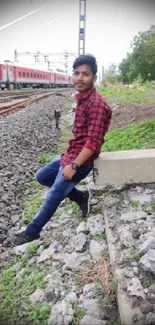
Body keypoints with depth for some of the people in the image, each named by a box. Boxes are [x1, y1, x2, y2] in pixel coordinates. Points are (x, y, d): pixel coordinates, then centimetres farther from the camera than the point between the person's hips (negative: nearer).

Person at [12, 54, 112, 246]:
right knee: (42, 177, 20)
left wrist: (74, 166, -24)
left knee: (53, 197, 0)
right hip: (71, 154, 10)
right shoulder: (82, 98, 7)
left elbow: (93, 142, -26)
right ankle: (81, 197, 22)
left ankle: (32, 232, 20)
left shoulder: (97, 104, -22)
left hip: (81, 160, -10)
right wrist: (69, 158, 17)